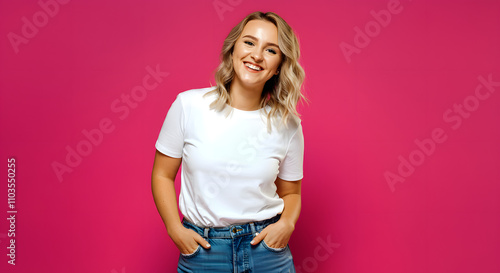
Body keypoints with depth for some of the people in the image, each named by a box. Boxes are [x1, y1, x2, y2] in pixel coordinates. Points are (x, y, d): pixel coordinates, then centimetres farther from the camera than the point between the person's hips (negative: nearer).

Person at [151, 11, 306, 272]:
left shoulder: (287, 125, -5)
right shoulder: (189, 105, -8)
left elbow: (290, 192, 8)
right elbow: (162, 175, 0)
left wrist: (286, 224, -10)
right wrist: (175, 229, -10)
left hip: (266, 249, 1)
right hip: (200, 250, 0)